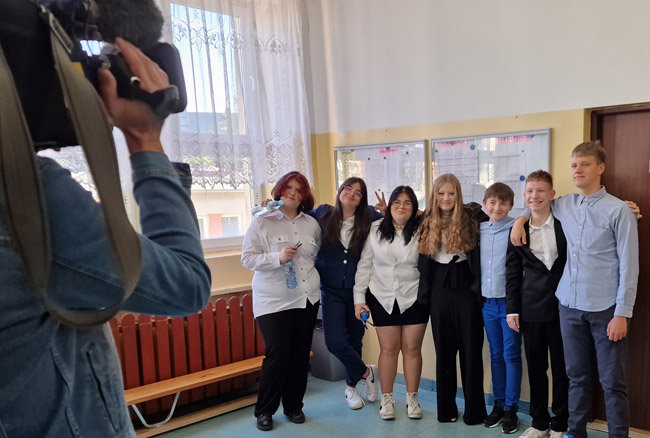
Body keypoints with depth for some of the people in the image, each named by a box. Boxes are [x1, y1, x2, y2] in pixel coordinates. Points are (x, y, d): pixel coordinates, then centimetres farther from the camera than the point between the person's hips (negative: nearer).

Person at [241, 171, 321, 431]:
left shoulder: (312, 224, 8)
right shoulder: (262, 222, -4)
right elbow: (247, 259, -9)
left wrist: (313, 280, 11)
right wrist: (278, 257, -22)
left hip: (306, 298, 4)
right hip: (272, 300, -4)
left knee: (300, 354, 8)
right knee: (277, 354, -7)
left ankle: (294, 406, 26)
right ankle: (264, 410, 13)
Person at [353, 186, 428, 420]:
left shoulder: (420, 231, -2)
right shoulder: (375, 230, 1)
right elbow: (365, 265, 2)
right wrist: (359, 297, 0)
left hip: (414, 298, 0)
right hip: (382, 298, 0)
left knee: (412, 348, 6)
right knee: (388, 349, 5)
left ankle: (412, 398, 22)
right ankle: (386, 399, 20)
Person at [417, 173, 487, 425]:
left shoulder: (471, 217, -3)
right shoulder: (427, 223, 6)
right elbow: (423, 262, 11)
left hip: (466, 287, -2)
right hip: (439, 289, 3)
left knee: (470, 348, 4)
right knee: (444, 349, 9)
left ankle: (474, 410, 16)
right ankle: (446, 408, 21)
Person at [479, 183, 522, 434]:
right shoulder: (479, 230, 6)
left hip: (509, 300, -4)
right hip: (487, 301, 4)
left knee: (511, 355, 3)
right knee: (496, 355, 14)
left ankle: (511, 408, 15)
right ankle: (499, 403, 25)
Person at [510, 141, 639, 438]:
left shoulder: (618, 210, -7)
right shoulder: (563, 205, 7)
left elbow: (629, 265, -8)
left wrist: (622, 313, -11)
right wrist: (520, 219, 8)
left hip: (605, 309, -4)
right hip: (569, 305, 4)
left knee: (612, 381, 5)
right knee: (577, 376, 15)